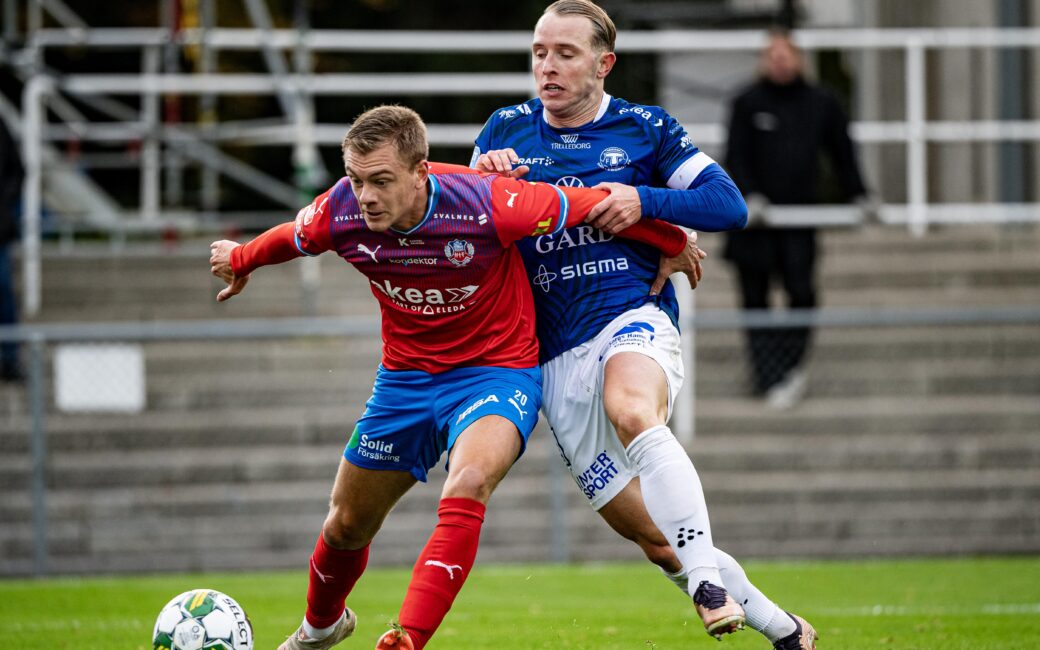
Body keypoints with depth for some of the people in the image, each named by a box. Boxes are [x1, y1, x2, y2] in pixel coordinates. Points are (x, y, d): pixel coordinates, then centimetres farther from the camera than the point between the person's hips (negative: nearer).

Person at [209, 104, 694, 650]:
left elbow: (593, 205, -16)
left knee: (466, 490, -34)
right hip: (404, 375, 5)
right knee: (347, 525, 15)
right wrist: (240, 261, 27)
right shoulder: (341, 212, -18)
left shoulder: (485, 204, -30)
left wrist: (675, 245, -2)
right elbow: (289, 238, 8)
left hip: (497, 371, -4)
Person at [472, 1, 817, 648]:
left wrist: (644, 200, -11)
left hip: (635, 319, -3)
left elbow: (730, 204, 4)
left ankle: (708, 579, -42)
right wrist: (482, 176, -8)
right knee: (657, 539, 1)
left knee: (630, 409, -40)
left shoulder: (645, 128, 6)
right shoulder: (507, 131, 12)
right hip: (556, 354, 3)